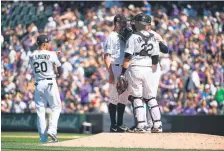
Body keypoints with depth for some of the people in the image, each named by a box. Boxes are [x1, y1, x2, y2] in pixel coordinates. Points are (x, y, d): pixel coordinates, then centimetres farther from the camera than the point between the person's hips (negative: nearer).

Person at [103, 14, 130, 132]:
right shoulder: (111, 37, -6)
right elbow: (107, 56, -12)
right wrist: (110, 73, -19)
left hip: (125, 69, 8)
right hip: (115, 68, -8)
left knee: (124, 97, 8)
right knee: (114, 97, -6)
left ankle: (120, 124, 13)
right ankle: (113, 125, -4)